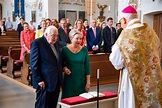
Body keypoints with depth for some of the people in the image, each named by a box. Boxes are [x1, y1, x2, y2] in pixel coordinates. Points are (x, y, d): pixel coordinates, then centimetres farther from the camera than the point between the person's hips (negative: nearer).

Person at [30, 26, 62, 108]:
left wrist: (63, 67, 7)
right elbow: (34, 64, -14)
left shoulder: (56, 43, 14)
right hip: (45, 82, -7)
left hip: (57, 81, 7)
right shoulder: (37, 43, -10)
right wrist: (39, 80, -18)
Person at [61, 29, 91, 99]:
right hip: (69, 81, -1)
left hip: (81, 81, 1)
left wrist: (88, 82, 1)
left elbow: (87, 67, 3)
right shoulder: (65, 50, -4)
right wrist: (64, 68, -15)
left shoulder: (84, 50, 1)